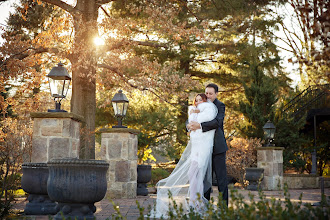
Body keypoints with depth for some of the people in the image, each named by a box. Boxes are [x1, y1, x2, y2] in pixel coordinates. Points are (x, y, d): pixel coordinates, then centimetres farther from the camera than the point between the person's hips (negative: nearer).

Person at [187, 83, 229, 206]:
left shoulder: (220, 106, -4)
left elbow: (217, 122, -22)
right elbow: (190, 121, 9)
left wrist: (200, 126, -31)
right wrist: (190, 125, -15)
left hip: (217, 147, -6)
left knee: (221, 177, -3)